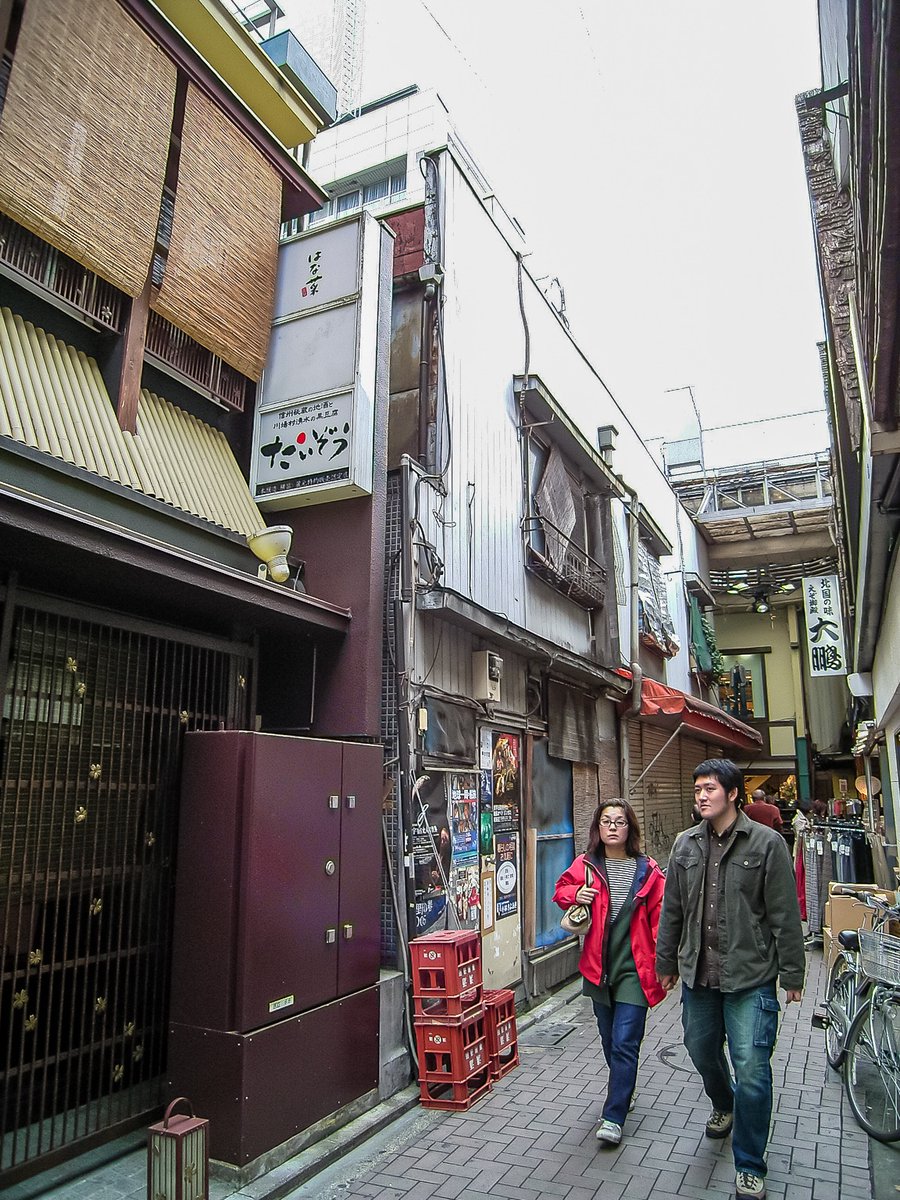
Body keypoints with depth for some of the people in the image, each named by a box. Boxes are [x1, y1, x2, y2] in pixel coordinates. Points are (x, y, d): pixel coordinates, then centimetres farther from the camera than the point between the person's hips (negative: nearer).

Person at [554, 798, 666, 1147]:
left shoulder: (647, 870, -6)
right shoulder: (586, 865, -2)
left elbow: (660, 916, -4)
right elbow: (562, 889, 12)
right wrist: (575, 895, -10)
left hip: (634, 968, -3)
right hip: (599, 966, 3)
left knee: (624, 1044, -4)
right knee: (609, 1040, 19)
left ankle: (614, 1117, 6)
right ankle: (623, 1090, 42)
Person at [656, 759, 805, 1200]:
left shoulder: (766, 843, -9)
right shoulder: (685, 844, 4)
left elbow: (784, 916, -7)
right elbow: (672, 910, 11)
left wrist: (792, 974, -5)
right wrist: (667, 962, 14)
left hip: (750, 979, -5)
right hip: (698, 974, 5)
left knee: (751, 1069, -3)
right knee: (702, 1052, 20)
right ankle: (724, 1107, 51)